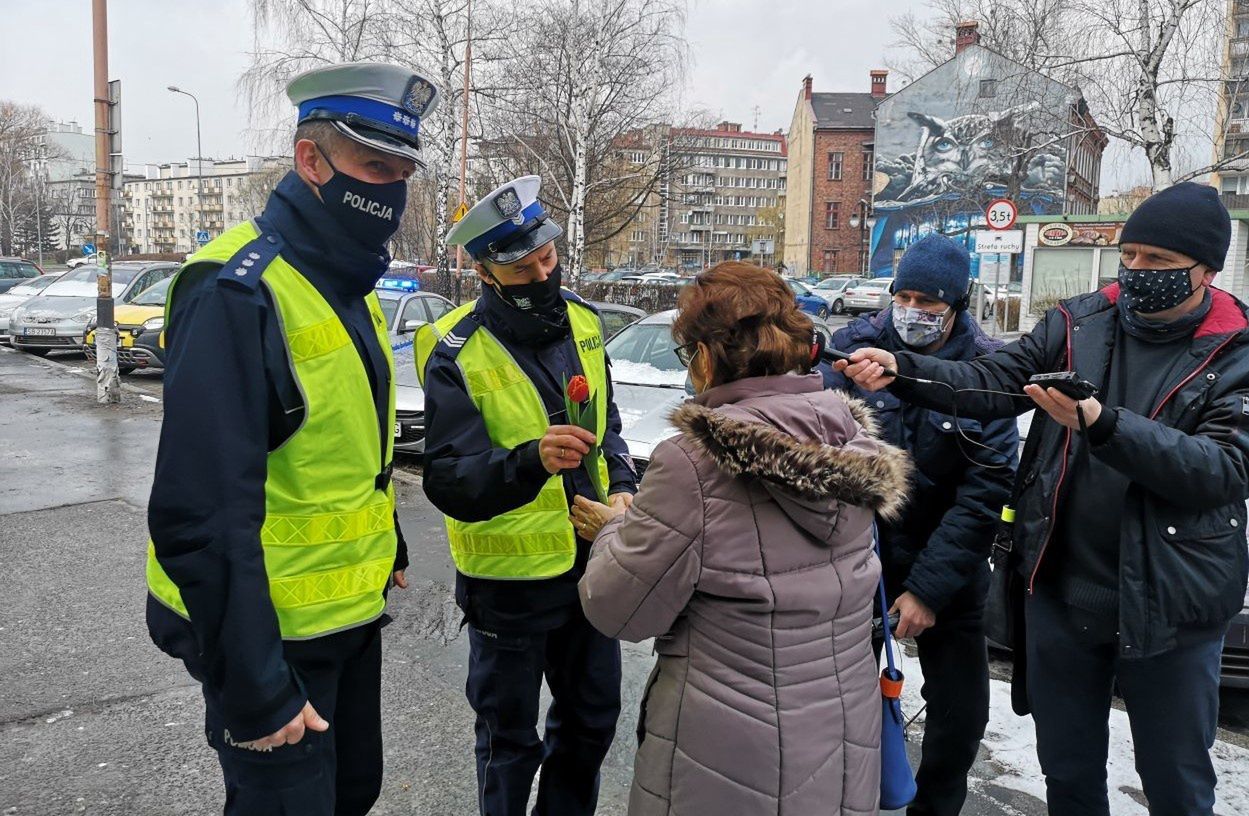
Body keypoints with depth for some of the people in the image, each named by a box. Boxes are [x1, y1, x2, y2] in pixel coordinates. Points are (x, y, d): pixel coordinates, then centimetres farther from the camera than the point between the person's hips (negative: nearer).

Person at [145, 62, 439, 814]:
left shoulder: (349, 285, 7)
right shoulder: (239, 292, -23)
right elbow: (205, 514, -26)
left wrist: (388, 547, 16)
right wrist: (253, 688, -23)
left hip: (352, 612, 9)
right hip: (274, 635, -8)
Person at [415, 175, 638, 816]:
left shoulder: (579, 319, 0)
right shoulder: (457, 355, -18)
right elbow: (449, 482, -24)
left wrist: (622, 485, -3)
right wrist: (531, 460, -41)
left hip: (591, 563, 6)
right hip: (510, 578, -6)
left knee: (592, 720, 24)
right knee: (511, 741, 15)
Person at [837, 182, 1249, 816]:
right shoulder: (1079, 323, 1)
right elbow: (993, 381, -9)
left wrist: (1101, 424, -32)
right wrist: (900, 369, -25)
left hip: (1166, 606, -2)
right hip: (1060, 589, 3)